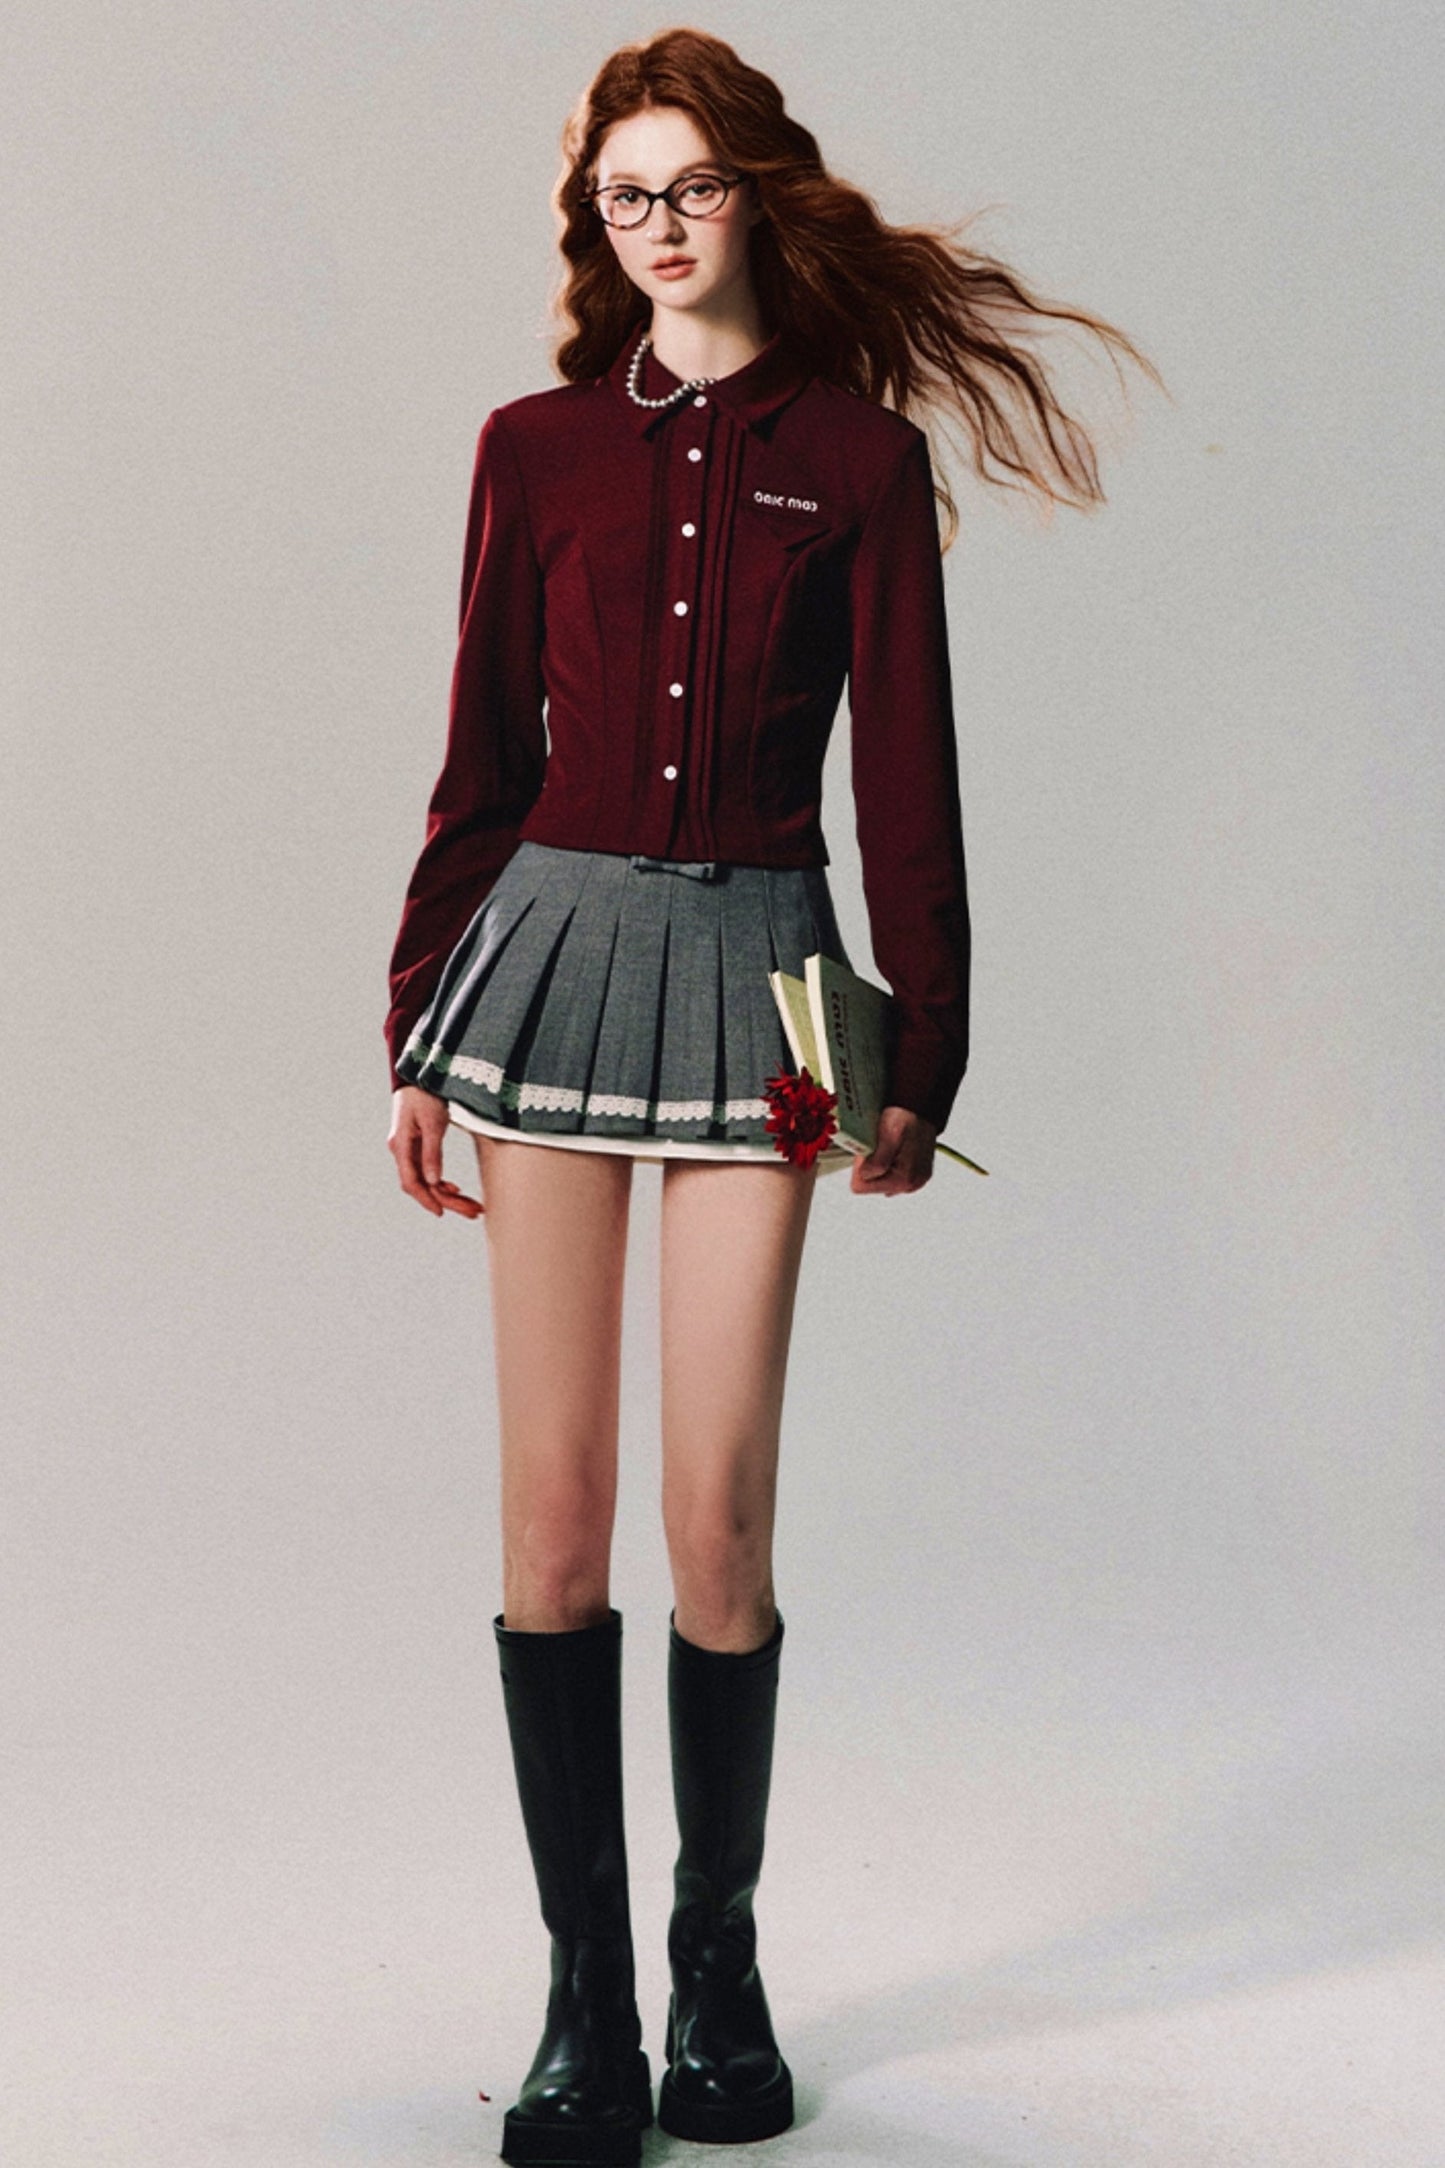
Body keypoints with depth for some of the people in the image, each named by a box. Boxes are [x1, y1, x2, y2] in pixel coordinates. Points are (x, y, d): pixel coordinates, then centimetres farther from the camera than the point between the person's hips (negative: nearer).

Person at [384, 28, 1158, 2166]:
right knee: (554, 1513, 0)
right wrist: (418, 1029, 9)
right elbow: (485, 758, 11)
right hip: (557, 945, 2)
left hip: (754, 963, -1)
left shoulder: (861, 456, 4)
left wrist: (923, 1054, 0)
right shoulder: (537, 446, 9)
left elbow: (906, 774, 3)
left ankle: (722, 1959, 19)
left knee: (721, 1518, -3)